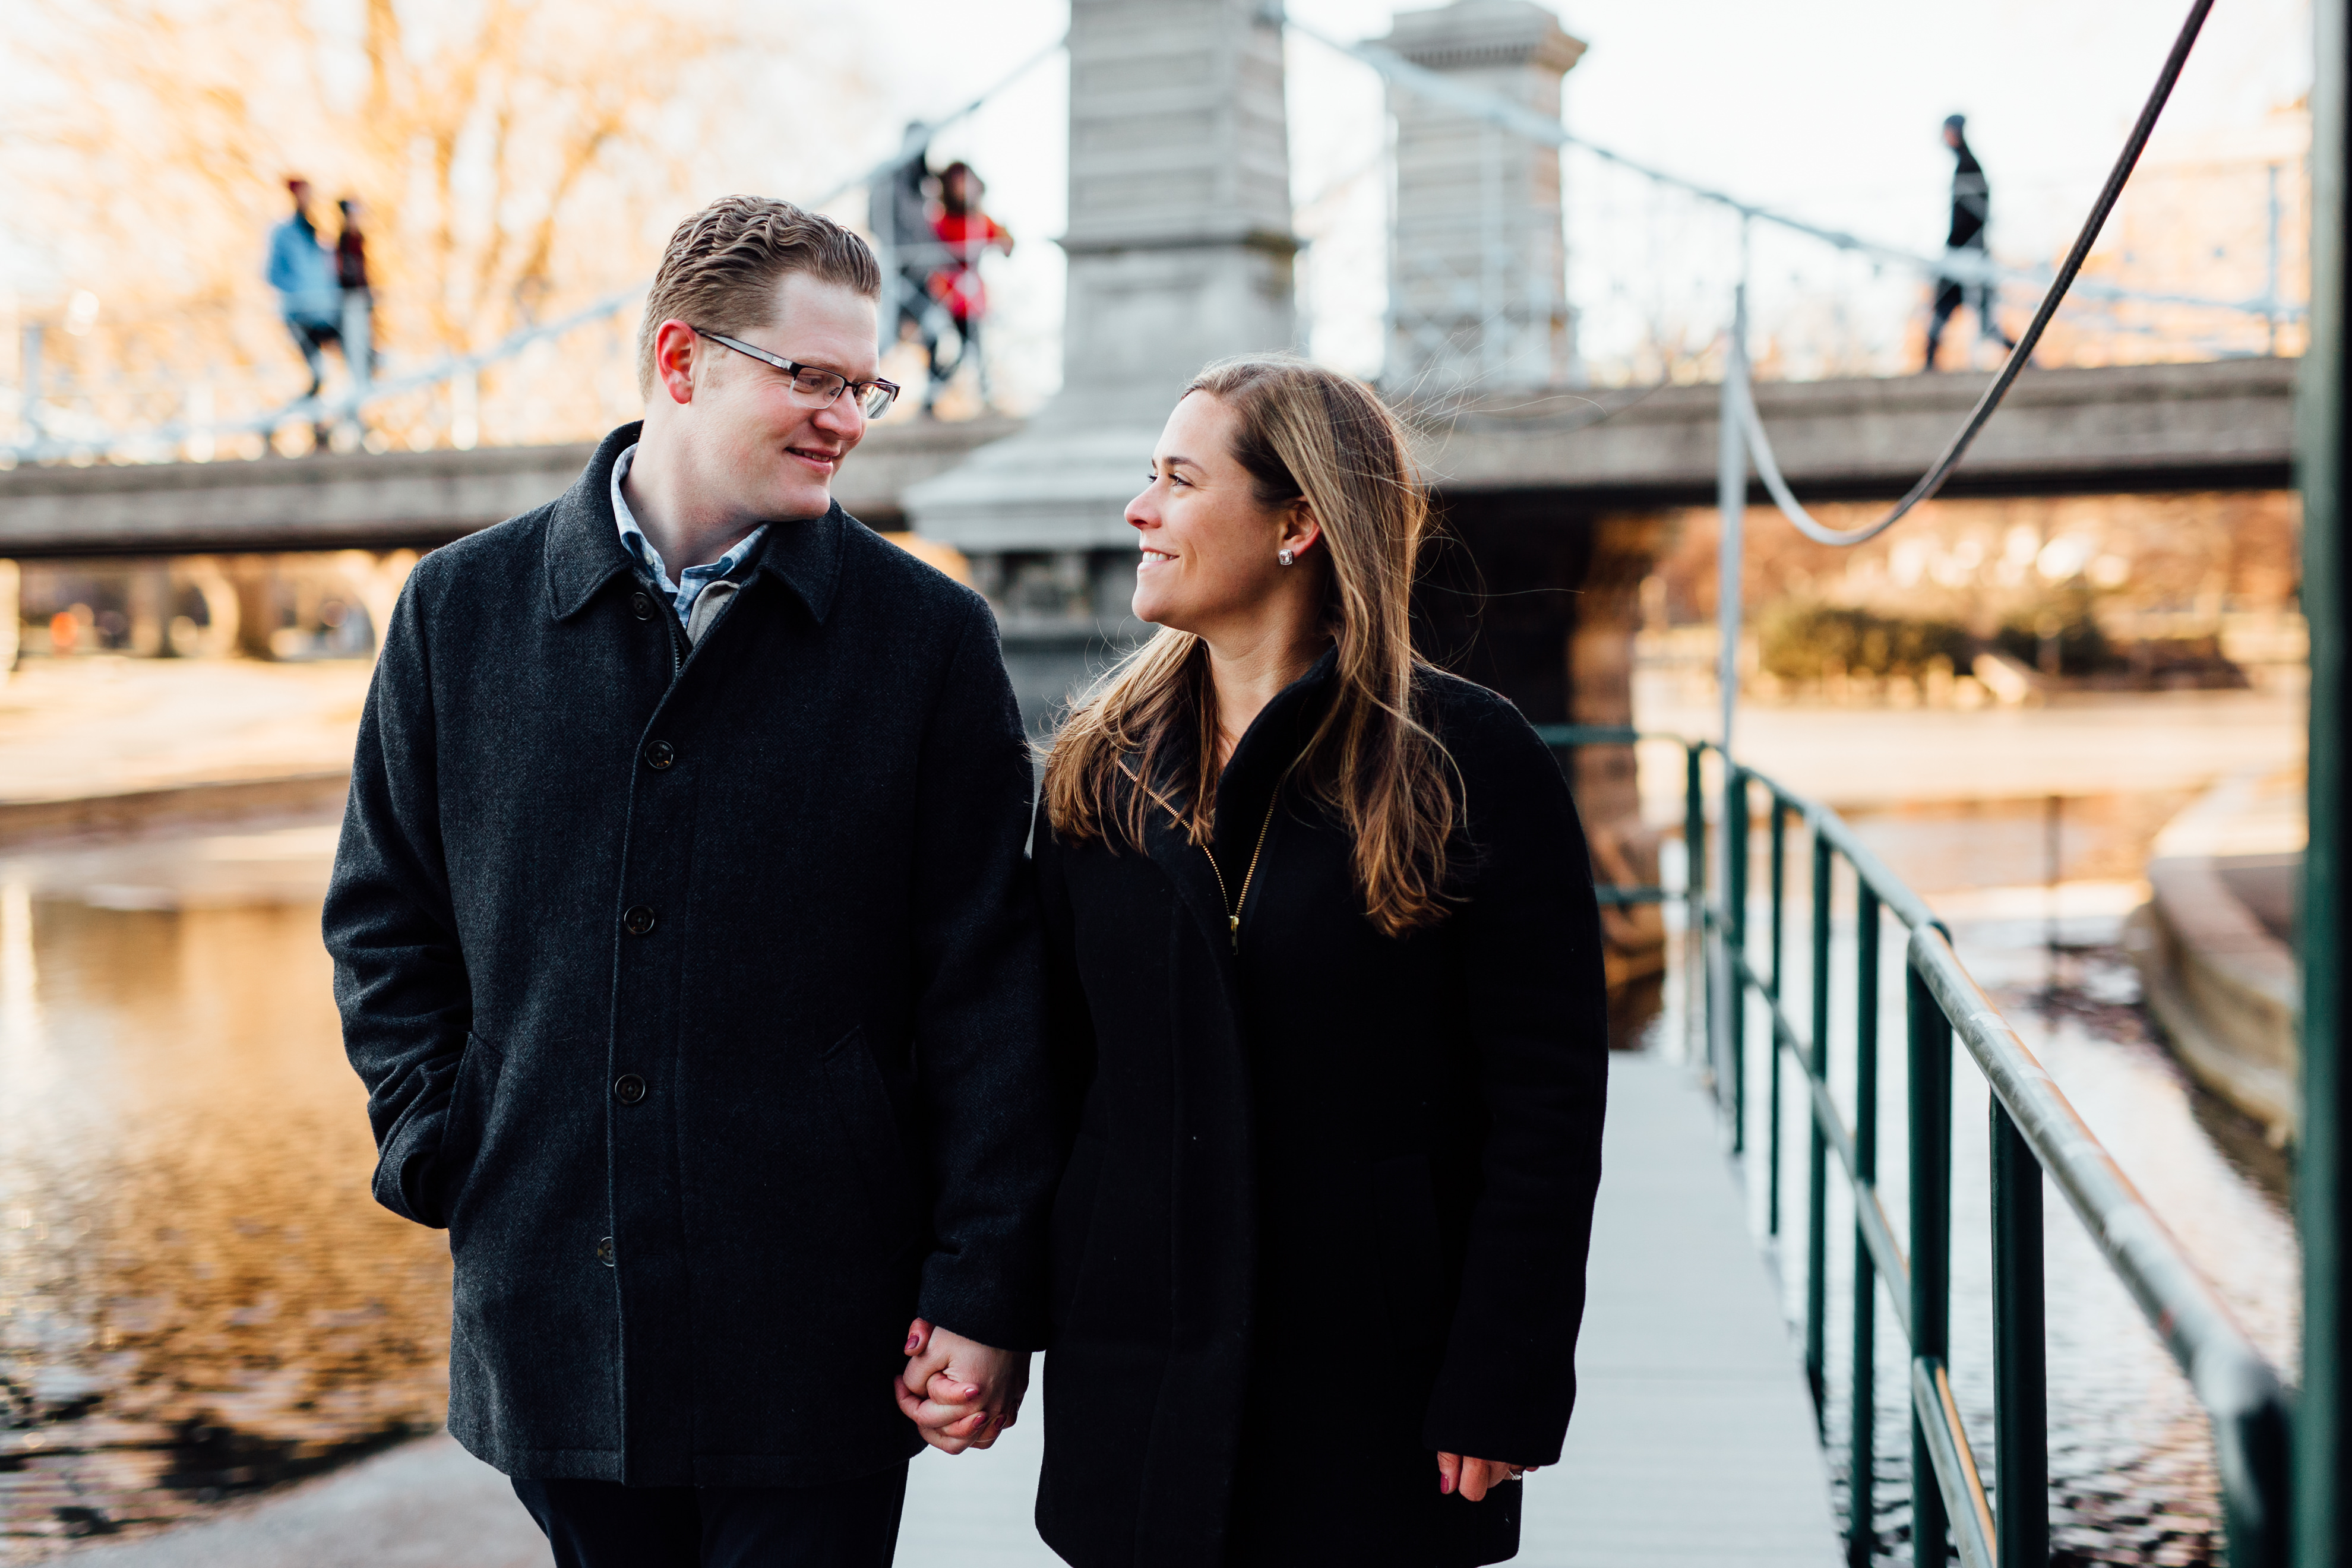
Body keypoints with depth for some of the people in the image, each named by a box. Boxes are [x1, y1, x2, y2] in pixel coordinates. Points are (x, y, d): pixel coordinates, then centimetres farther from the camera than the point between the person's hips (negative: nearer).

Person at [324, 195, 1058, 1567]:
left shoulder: (930, 638, -1)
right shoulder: (463, 609, 5)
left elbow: (989, 990, -3)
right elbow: (384, 915, 13)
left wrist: (986, 1298, -6)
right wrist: (438, 1142, 0)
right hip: (553, 1332, 2)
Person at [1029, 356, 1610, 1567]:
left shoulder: (1471, 762, -6)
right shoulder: (1100, 764, 8)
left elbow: (1550, 1106, -8)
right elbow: (1052, 1063, 9)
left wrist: (1503, 1393, -12)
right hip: (1140, 1375, 4)